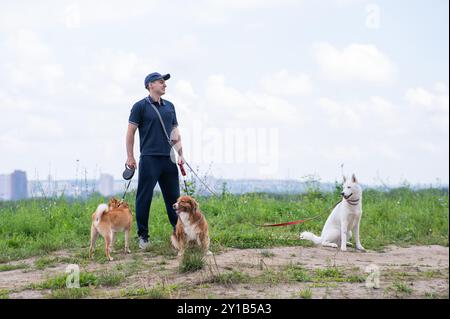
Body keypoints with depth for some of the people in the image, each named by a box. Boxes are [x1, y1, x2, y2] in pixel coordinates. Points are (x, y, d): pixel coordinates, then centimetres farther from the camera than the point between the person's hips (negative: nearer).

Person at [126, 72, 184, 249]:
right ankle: (143, 236, 6)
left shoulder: (169, 106, 15)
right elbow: (130, 132, -1)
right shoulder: (140, 106, -1)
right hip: (149, 159, -5)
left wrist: (180, 154, 11)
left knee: (174, 197, 7)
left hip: (168, 158, 5)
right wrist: (130, 157, -5)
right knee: (144, 198, -2)